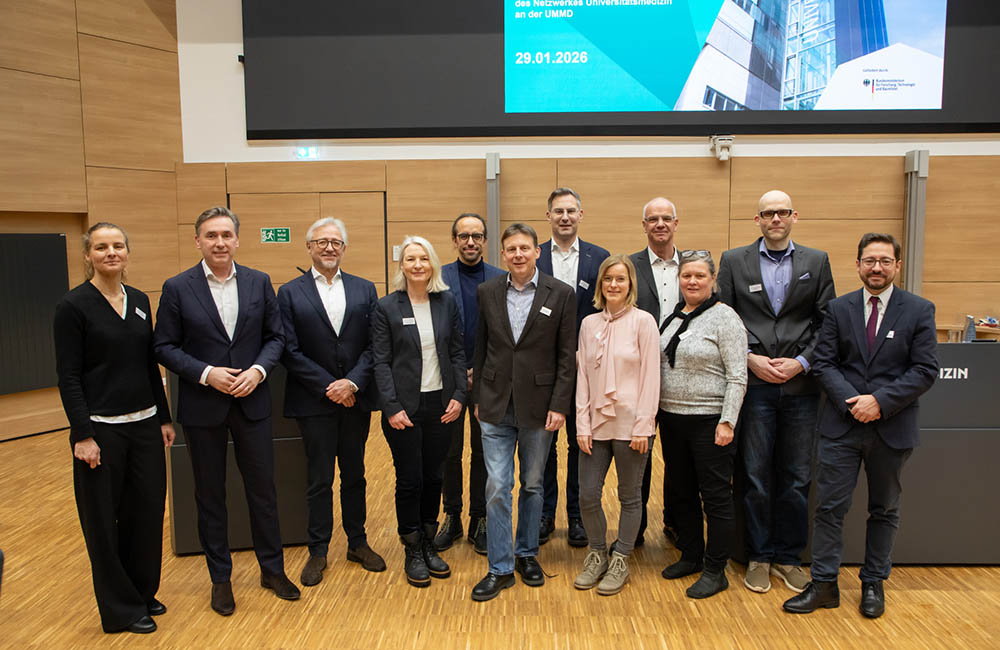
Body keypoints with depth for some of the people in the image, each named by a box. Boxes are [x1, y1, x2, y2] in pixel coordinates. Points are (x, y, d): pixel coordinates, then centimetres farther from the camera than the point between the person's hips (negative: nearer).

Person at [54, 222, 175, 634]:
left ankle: (143, 592, 32)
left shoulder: (140, 300, 8)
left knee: (147, 511, 12)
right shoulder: (74, 305, -9)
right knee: (104, 519, 7)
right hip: (102, 429, -5)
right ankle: (121, 609, 23)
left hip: (144, 425, 6)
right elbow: (68, 376, -11)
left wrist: (164, 418, 10)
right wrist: (82, 434, -15)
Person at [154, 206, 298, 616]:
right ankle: (220, 578, 28)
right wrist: (206, 373, -16)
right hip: (202, 407, -1)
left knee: (263, 489, 10)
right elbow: (164, 347, -3)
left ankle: (272, 568, 27)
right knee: (210, 495, 11)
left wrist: (259, 369, -12)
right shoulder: (177, 288, -4)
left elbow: (275, 336, 5)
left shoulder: (259, 283, 2)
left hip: (252, 402, 1)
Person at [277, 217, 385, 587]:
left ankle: (358, 543, 28)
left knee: (354, 474, 14)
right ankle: (318, 551, 20)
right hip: (314, 402, -2)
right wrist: (328, 386, -13)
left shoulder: (364, 290, 6)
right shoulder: (290, 293, 0)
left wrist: (353, 383, -14)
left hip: (356, 399, 2)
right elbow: (290, 351, -6)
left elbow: (373, 345, 0)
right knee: (319, 480, 6)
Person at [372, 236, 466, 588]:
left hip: (441, 406, 3)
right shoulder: (386, 307, -4)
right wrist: (392, 408, -12)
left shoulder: (447, 302, 4)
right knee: (409, 480, 5)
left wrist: (458, 396, -3)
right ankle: (413, 552, 22)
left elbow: (457, 353, 6)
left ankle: (428, 545, 29)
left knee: (433, 477, 12)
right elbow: (381, 362, -5)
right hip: (404, 409, -3)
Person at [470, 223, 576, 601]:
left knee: (533, 485, 13)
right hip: (496, 406, 1)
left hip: (538, 406, -1)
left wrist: (559, 406, -9)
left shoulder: (560, 294, -4)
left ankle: (527, 553, 32)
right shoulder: (488, 292, 4)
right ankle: (500, 567, 13)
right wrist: (478, 398, 7)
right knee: (497, 486, 1)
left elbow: (566, 356, -4)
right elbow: (481, 348, 9)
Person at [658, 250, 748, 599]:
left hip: (709, 422, -7)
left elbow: (737, 377, -13)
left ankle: (715, 571, 16)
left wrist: (727, 422, -19)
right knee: (681, 492, 17)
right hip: (671, 419, 7)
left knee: (715, 496, 4)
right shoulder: (672, 316, 10)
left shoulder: (725, 318, -10)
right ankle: (691, 556, 33)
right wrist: (658, 411, 11)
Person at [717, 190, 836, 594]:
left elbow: (827, 322, 5)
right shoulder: (734, 261, 5)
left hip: (800, 384, 1)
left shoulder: (817, 262, 8)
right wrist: (749, 359, -9)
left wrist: (801, 361, -8)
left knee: (796, 479, 9)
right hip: (754, 383, -1)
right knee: (756, 477, 6)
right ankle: (759, 557, 20)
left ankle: (788, 557, 24)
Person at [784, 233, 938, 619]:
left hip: (892, 427, 0)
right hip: (841, 426, 1)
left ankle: (873, 584, 30)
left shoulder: (919, 311, 0)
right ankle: (824, 585, 14)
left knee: (884, 510, 14)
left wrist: (880, 401, -17)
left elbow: (925, 370, -6)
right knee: (829, 507, 2)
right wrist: (851, 401, -15)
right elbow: (824, 363, -1)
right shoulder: (839, 309, 4)